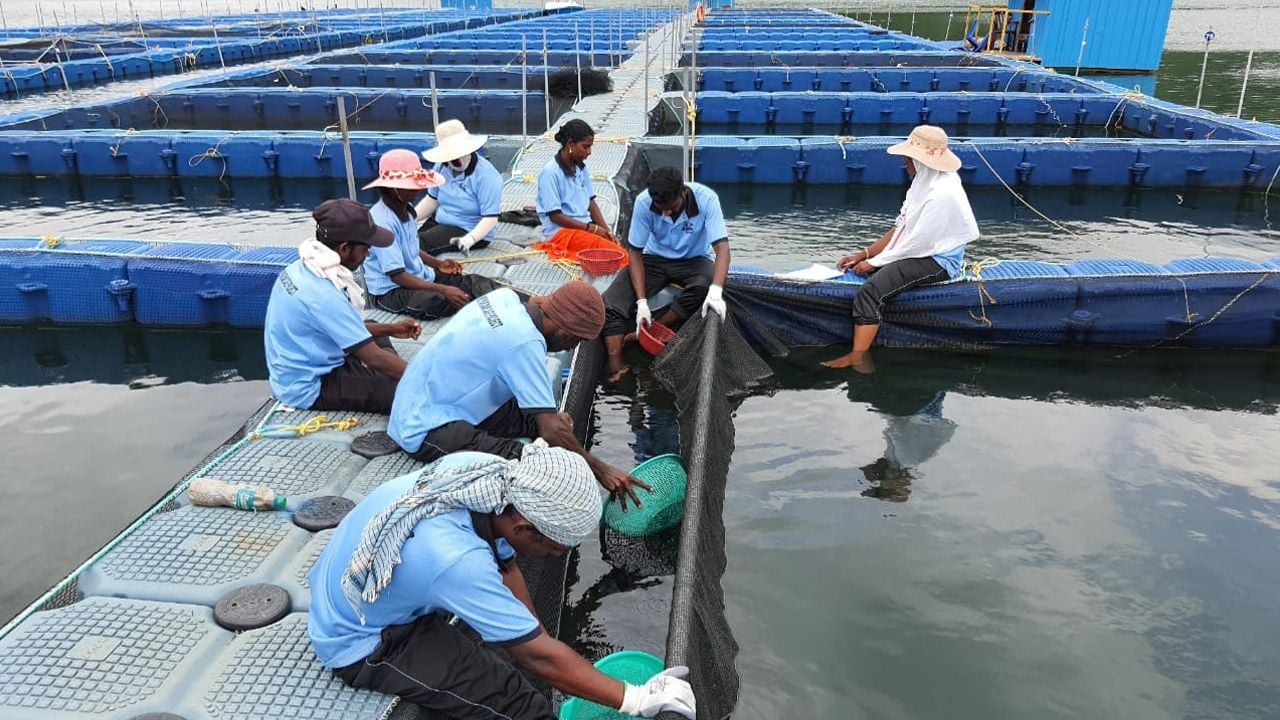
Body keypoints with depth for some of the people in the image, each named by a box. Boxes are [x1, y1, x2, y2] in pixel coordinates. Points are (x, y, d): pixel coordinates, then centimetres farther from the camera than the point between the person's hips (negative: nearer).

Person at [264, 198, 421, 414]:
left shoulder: (303, 268, -2)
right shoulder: (324, 296, -30)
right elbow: (374, 358, -26)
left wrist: (391, 329, 9)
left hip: (297, 372, 10)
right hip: (311, 389, -10)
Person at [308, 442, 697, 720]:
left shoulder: (484, 470, -18)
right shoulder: (455, 559, -38)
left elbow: (505, 568, -1)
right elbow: (538, 655, -28)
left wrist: (535, 638, 1)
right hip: (360, 643, -8)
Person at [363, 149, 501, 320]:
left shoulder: (406, 210, 4)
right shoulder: (382, 221, -24)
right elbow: (397, 275, -25)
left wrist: (438, 264, 3)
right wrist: (443, 289, -30)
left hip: (419, 276, 9)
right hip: (391, 291, -9)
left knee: (474, 282, -9)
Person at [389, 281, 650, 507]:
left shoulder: (506, 297, -3)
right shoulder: (524, 343, -26)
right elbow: (551, 431, -25)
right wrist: (601, 470, -14)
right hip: (426, 429, -10)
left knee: (537, 418, 1)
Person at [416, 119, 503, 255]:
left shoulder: (486, 175, -19)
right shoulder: (442, 167, 1)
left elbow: (491, 218, -23)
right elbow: (432, 200, 13)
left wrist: (470, 239, -38)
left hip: (472, 231, -7)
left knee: (419, 244, -26)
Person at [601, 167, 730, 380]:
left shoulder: (706, 199, -25)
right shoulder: (644, 202, -21)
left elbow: (722, 247, -30)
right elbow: (635, 252, -15)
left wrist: (716, 290, -49)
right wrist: (642, 302, -25)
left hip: (693, 260, 0)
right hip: (655, 259, 1)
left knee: (705, 286, -36)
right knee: (611, 303, -22)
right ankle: (616, 368, -25)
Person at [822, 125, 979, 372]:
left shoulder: (942, 194, -22)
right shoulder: (925, 183, 10)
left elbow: (917, 243, -22)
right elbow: (899, 229, 12)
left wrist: (874, 262, -13)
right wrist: (863, 255, 4)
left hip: (937, 262, -11)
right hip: (921, 253, 11)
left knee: (870, 290, -27)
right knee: (857, 269, 6)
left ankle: (856, 359, -26)